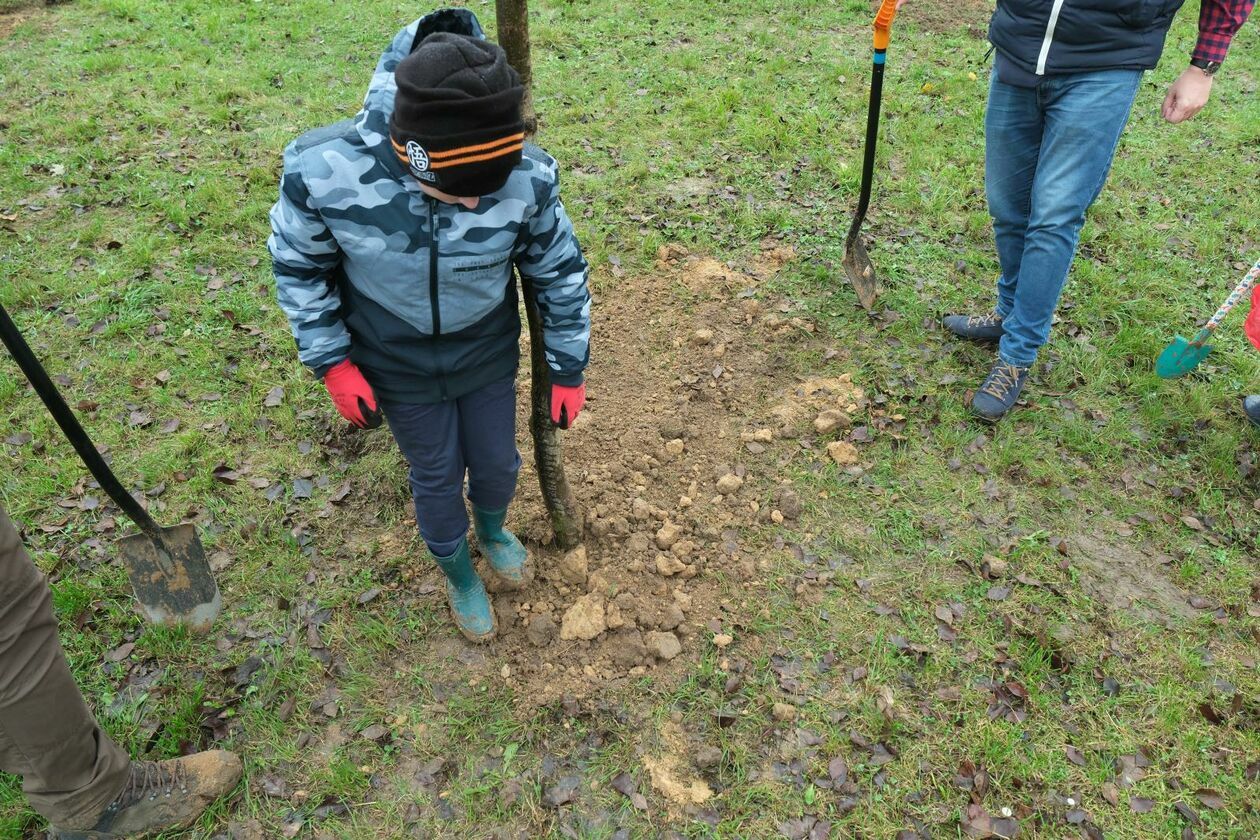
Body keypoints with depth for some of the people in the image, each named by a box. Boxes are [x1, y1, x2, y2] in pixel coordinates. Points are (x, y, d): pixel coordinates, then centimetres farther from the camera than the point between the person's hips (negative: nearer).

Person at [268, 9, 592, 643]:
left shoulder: (527, 178, -29)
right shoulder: (323, 170, -30)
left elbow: (561, 272, -10)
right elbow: (298, 265, -9)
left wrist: (568, 371, -2)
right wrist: (332, 362, -7)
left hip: (488, 353, 1)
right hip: (399, 366, -1)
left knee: (497, 463, 19)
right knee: (437, 478, 15)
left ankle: (492, 530, 58)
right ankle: (459, 580, 48)